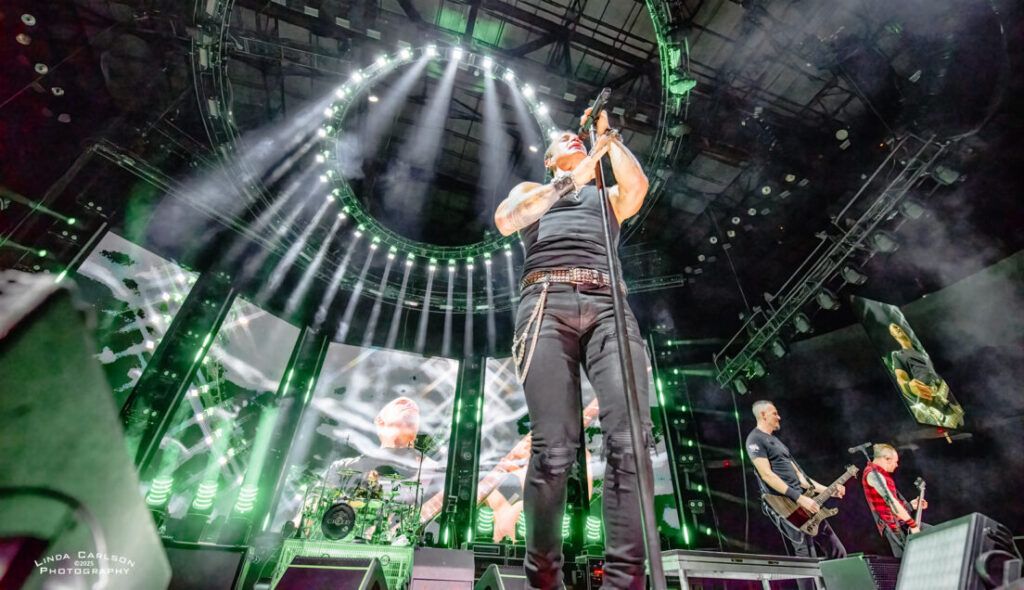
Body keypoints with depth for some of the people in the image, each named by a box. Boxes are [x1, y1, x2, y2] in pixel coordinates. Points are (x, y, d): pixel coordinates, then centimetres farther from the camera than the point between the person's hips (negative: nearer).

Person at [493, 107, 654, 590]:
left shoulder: (607, 196, 37)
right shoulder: (531, 190, 32)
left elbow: (637, 184, 13)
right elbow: (505, 221, 7)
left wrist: (607, 134, 17)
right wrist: (570, 180, 3)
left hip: (609, 305, 3)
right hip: (547, 302, -2)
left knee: (630, 439, -19)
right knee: (555, 448, -15)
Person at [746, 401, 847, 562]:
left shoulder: (776, 440, 23)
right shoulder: (755, 439, -7)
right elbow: (766, 475, -17)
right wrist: (799, 498, -20)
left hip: (802, 500, 9)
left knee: (837, 551, 9)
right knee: (808, 557, -10)